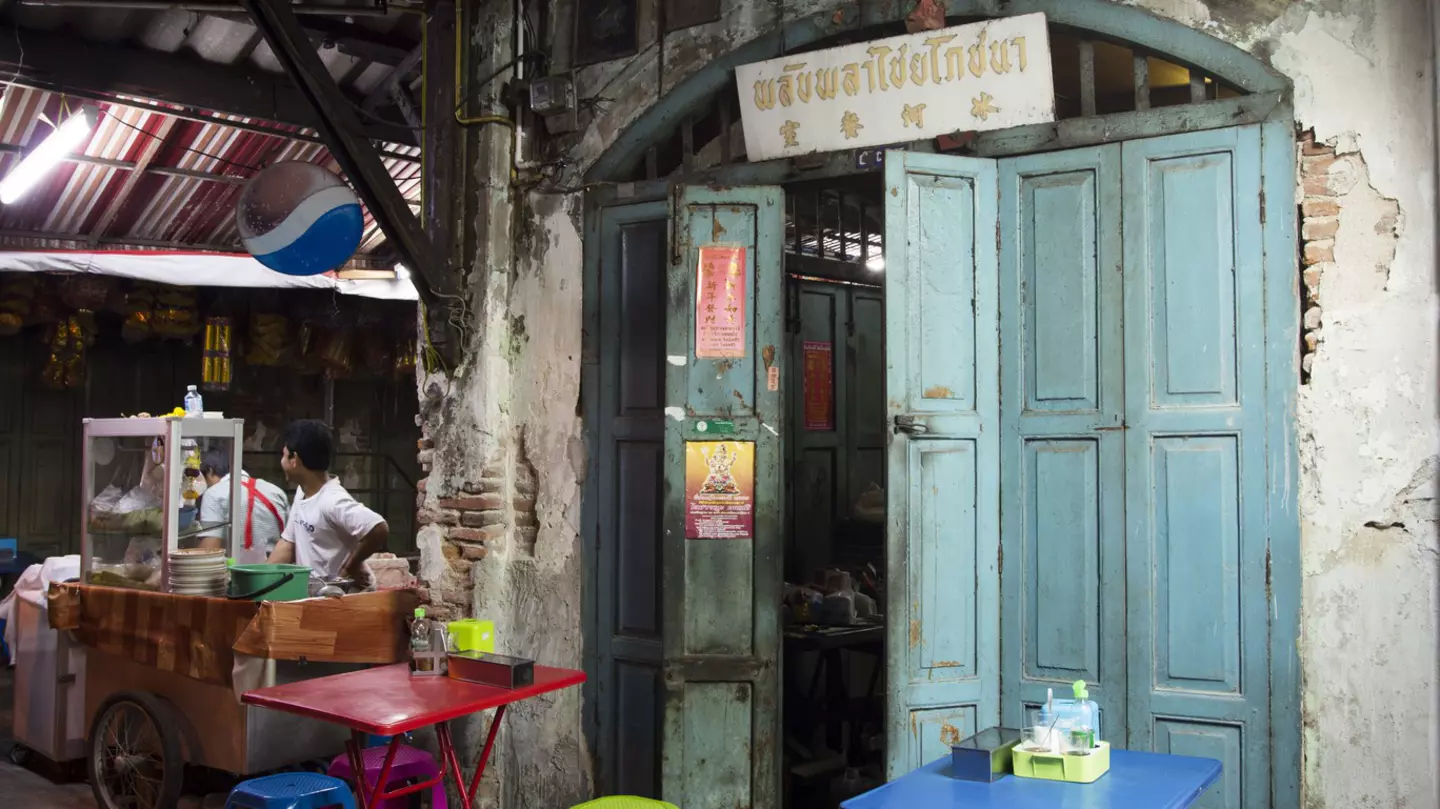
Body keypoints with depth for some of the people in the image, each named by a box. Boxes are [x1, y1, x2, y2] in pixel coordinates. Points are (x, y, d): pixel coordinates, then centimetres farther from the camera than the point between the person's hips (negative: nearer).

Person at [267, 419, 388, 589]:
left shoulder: (333, 501, -24)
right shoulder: (302, 492, 7)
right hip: (307, 590, 9)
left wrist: (351, 567, -21)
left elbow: (379, 529, -36)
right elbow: (288, 544, 13)